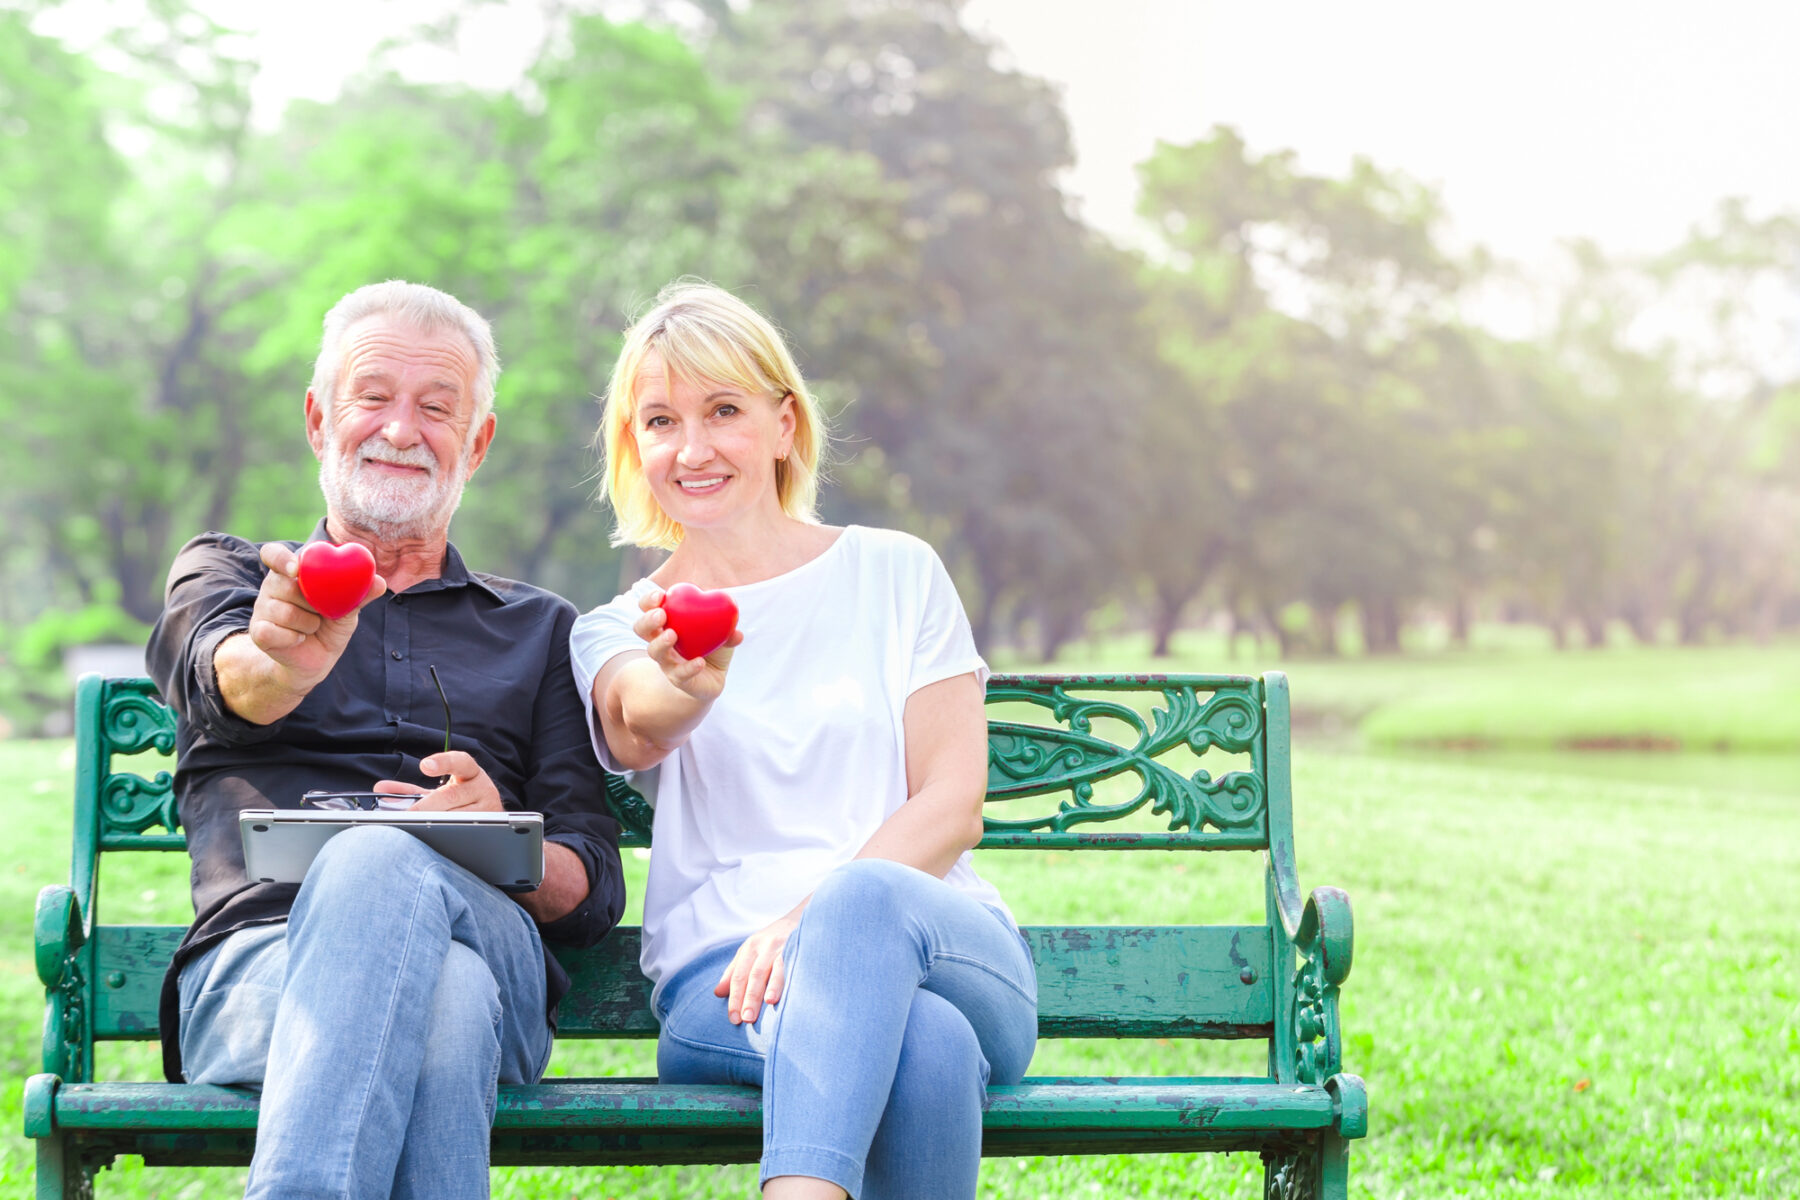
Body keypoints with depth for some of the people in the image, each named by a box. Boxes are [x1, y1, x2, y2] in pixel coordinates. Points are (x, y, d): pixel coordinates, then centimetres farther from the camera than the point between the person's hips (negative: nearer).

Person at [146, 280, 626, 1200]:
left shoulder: (540, 631, 30)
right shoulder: (225, 572, 26)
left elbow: (595, 891, 20)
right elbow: (223, 675, -2)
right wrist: (283, 661, -29)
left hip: (490, 946, 1)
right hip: (257, 958, -1)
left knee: (378, 862, -38)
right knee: (441, 997, -40)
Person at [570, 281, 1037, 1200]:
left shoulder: (895, 573, 15)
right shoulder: (616, 632, 16)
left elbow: (953, 805, 5)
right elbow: (640, 731, -11)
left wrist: (812, 917, -14)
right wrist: (690, 684, -38)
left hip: (937, 936, 1)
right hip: (721, 977, 0)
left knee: (862, 899, -38)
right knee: (923, 1043, -37)